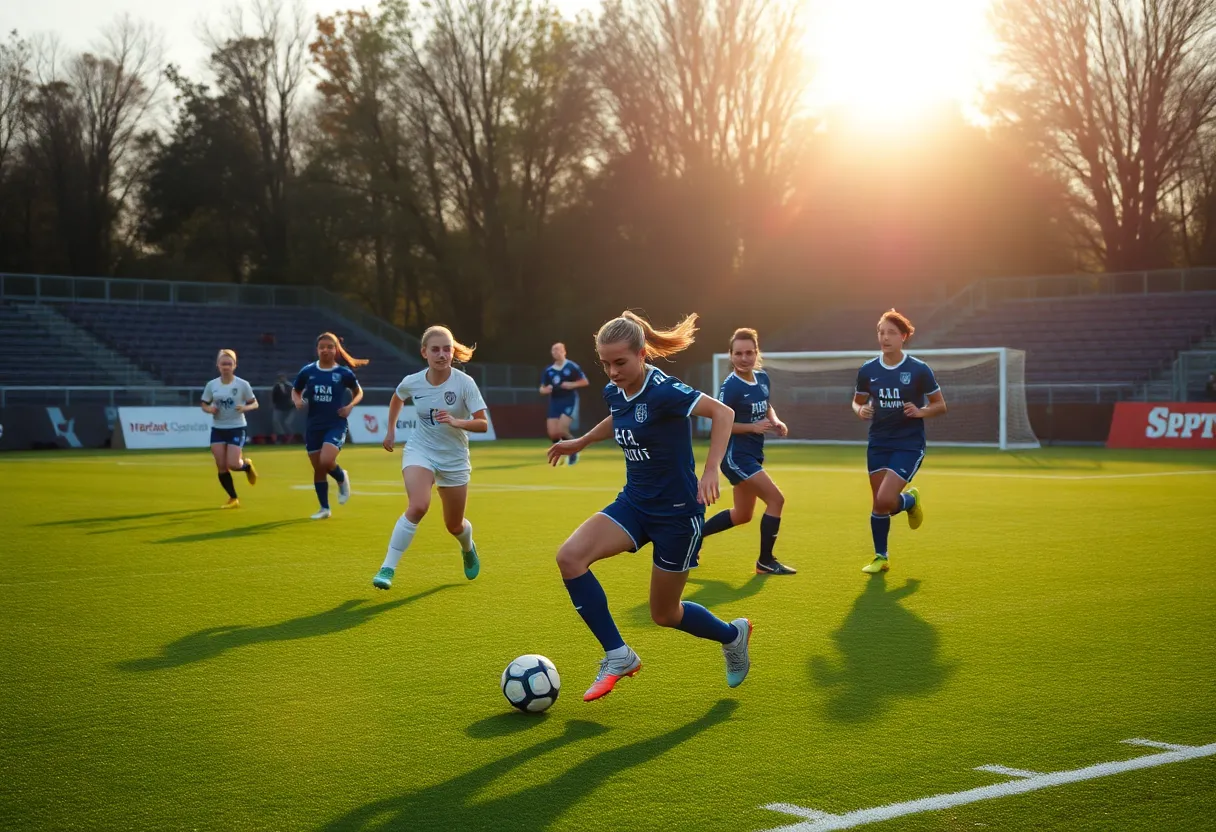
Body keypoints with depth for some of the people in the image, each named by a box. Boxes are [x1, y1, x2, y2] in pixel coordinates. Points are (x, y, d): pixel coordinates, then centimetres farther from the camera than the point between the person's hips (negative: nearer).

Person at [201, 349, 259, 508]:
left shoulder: (242, 384, -8)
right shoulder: (211, 385, 0)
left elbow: (255, 404, 0)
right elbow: (204, 405, 10)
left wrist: (245, 408, -21)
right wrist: (210, 409, -13)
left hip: (236, 428, -3)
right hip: (217, 429, 3)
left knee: (232, 464, -14)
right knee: (221, 467, -2)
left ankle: (247, 465, 24)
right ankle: (233, 499, 14)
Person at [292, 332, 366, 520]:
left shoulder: (344, 373, -4)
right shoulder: (308, 371, 1)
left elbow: (358, 392, 10)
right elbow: (295, 391, 15)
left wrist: (350, 405, -8)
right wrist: (297, 401, -7)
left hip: (336, 425, -3)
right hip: (313, 426, 3)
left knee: (326, 462, -23)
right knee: (318, 469, 7)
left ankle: (342, 479, 12)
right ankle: (324, 508, 22)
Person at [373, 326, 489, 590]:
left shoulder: (464, 383, -17)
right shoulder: (412, 382, -10)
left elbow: (483, 424, -18)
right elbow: (397, 399, 16)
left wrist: (456, 422, -34)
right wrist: (391, 430, 16)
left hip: (454, 458, 0)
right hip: (420, 450, 0)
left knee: (454, 526, 12)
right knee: (418, 507, -28)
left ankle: (468, 548, 51)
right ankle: (388, 568, -20)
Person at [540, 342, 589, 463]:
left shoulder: (572, 367, -5)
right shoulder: (548, 370, 7)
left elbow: (585, 381, -1)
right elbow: (542, 389, 12)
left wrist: (572, 385, -16)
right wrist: (545, 390, -13)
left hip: (569, 402, -5)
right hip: (555, 403, 5)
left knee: (561, 431, -19)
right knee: (553, 433, -4)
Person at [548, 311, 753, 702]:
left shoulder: (662, 391, -23)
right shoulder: (614, 392, 0)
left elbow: (722, 412, -28)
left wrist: (710, 470, -37)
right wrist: (580, 442, 29)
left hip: (677, 511, -7)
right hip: (634, 502, 7)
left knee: (665, 614, 6)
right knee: (569, 556, -18)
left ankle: (733, 634, 38)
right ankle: (618, 656, -7)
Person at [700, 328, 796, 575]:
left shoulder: (763, 378, 4)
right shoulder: (730, 387, -18)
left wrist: (775, 421, 1)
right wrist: (753, 427, -24)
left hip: (752, 455, 9)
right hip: (736, 455, -9)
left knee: (742, 515, 17)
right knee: (776, 499, -12)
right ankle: (765, 561, 0)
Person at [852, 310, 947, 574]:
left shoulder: (919, 370, -9)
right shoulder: (868, 370, 0)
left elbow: (940, 406, -1)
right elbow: (857, 401, 15)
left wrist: (921, 411, -21)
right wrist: (860, 410, -9)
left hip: (909, 445, -4)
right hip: (878, 444, 4)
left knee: (885, 500, -16)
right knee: (878, 504, 6)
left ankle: (910, 500, 19)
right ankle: (881, 557, 24)